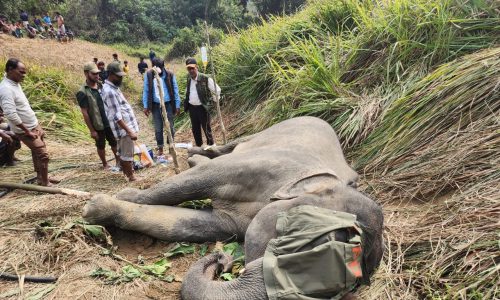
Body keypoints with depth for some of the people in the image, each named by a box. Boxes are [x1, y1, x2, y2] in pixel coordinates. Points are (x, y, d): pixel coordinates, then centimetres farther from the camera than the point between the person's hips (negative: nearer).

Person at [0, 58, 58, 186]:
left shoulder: (16, 84, 6)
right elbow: (11, 114, -30)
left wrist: (37, 126, 13)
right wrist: (28, 131, -22)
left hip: (35, 126, 9)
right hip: (26, 130, -9)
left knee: (37, 154, 18)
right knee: (43, 155, -7)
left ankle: (41, 178, 31)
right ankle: (45, 183, 4)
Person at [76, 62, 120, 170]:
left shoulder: (101, 86, 3)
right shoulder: (82, 92, -15)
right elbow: (85, 113, -14)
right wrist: (92, 130, -13)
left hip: (109, 122, 5)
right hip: (97, 125, -4)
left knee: (114, 142, 15)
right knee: (101, 146, 13)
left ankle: (118, 161, 32)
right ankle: (105, 164, 30)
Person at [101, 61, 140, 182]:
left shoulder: (112, 88, 10)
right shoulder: (109, 91, -22)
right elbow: (117, 116, -25)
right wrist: (129, 132, -26)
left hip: (126, 126, 10)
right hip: (124, 128, -10)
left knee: (123, 152, 19)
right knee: (127, 154, 1)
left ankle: (126, 173, 31)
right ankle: (131, 176, 12)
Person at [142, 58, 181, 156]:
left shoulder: (170, 75, -7)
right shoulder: (148, 75, -5)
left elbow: (175, 90, -2)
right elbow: (145, 91, 0)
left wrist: (177, 105, -3)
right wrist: (146, 106, -2)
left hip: (168, 104, -1)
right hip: (155, 105, 1)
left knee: (170, 127, 6)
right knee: (158, 129, 8)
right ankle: (160, 148, 22)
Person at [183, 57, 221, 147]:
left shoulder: (205, 79, -13)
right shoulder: (188, 79, 6)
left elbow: (217, 90, -7)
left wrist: (213, 101, -2)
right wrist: (186, 104, 17)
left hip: (202, 107, -6)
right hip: (192, 108, 6)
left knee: (206, 129, 0)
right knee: (195, 129, 13)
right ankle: (198, 147, 25)